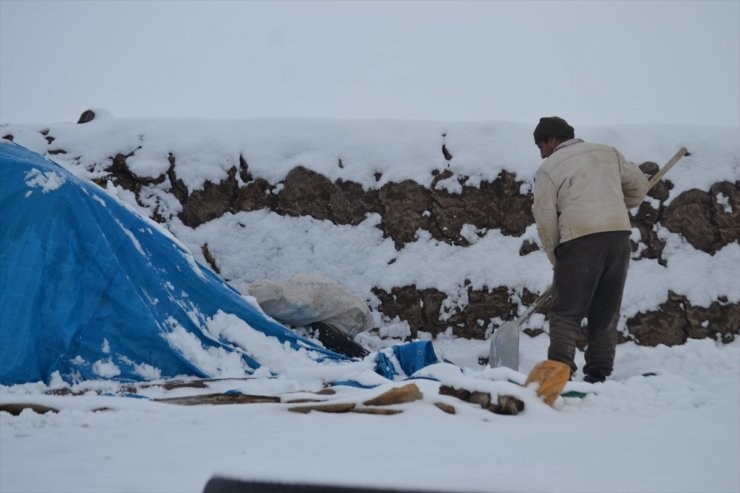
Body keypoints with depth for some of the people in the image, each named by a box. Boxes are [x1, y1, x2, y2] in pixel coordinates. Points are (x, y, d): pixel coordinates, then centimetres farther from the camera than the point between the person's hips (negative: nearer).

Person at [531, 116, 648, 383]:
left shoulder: (549, 168, 5)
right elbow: (638, 185, 21)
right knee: (606, 313, 12)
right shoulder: (608, 153, 18)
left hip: (580, 240, -4)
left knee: (566, 313, 1)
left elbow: (545, 219, 1)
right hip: (619, 234, 4)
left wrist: (555, 257, 11)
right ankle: (599, 374, 10)